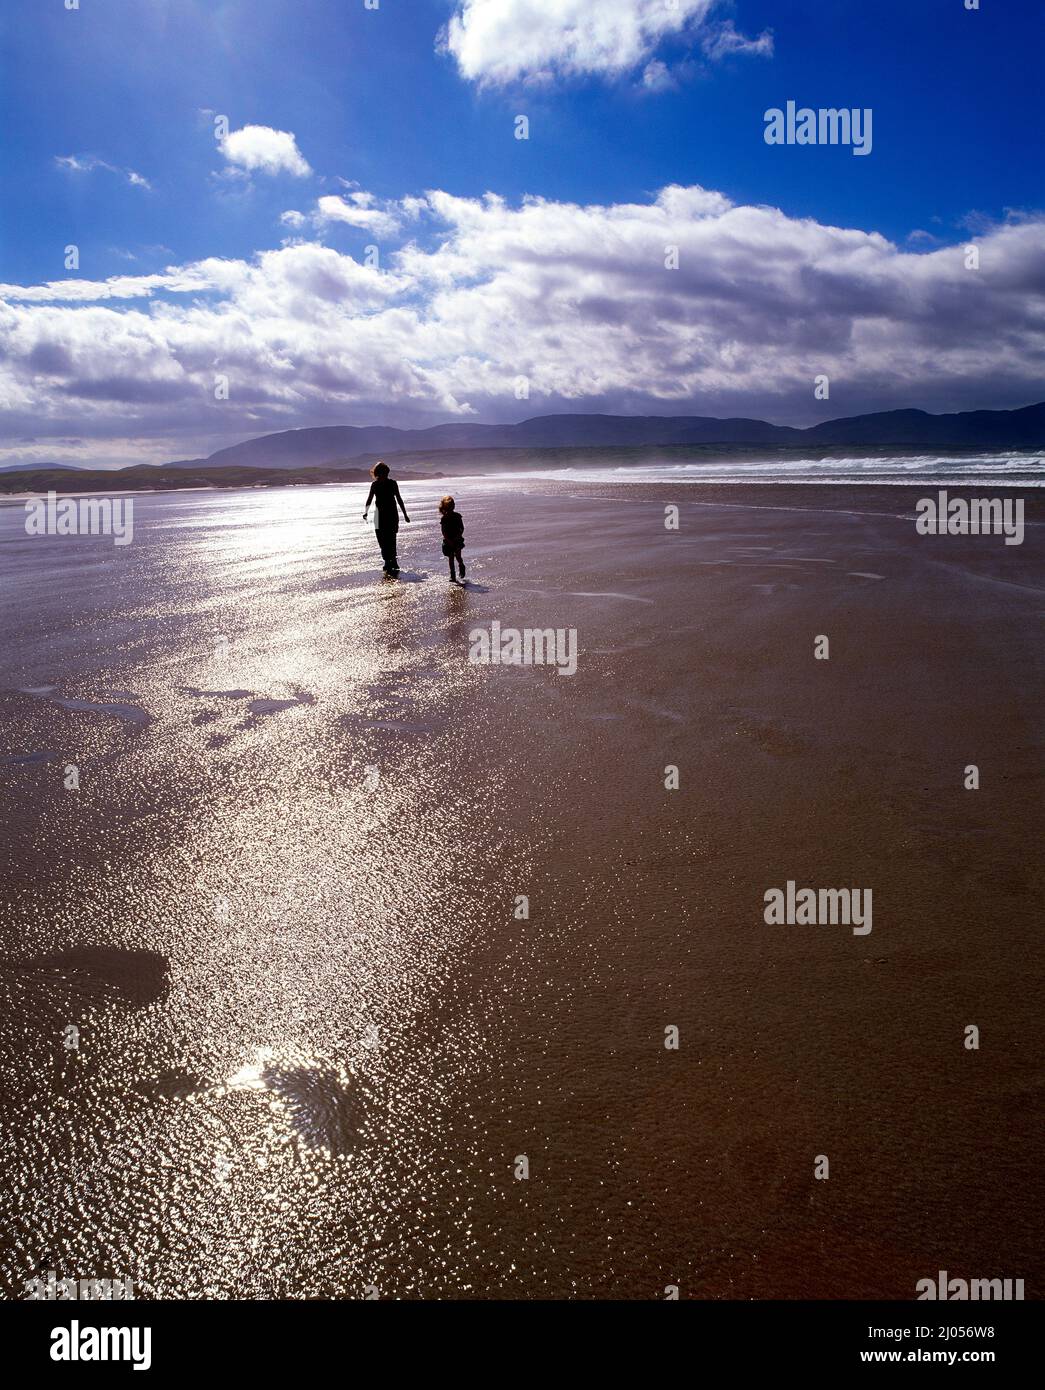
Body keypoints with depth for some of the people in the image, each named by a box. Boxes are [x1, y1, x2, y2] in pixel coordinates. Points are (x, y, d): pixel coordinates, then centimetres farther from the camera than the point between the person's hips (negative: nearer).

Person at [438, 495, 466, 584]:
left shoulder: (457, 516, 0)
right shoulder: (443, 518, -7)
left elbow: (462, 528, 3)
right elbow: (443, 531, -9)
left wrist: (458, 536, -13)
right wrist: (449, 541, -17)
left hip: (457, 540, 1)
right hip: (448, 541, -1)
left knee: (457, 556, -10)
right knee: (451, 558, 3)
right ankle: (452, 578, 10)